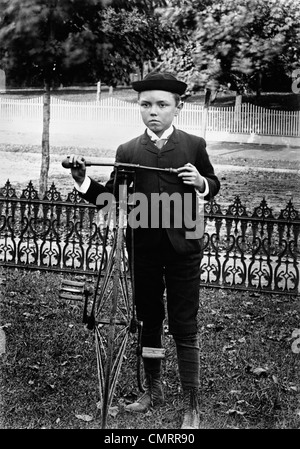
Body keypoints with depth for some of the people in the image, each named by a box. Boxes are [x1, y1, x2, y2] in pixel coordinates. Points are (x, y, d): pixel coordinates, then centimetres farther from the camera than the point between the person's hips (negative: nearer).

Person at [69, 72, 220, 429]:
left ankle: (191, 408, 5)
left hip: (183, 249, -2)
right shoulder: (127, 152, 2)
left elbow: (213, 186, 13)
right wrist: (84, 181, -15)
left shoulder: (194, 145, 0)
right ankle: (153, 390, 31)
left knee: (184, 329, 0)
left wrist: (201, 182, -10)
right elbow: (111, 199, 2)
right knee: (148, 324, 14)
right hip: (143, 250, 2)